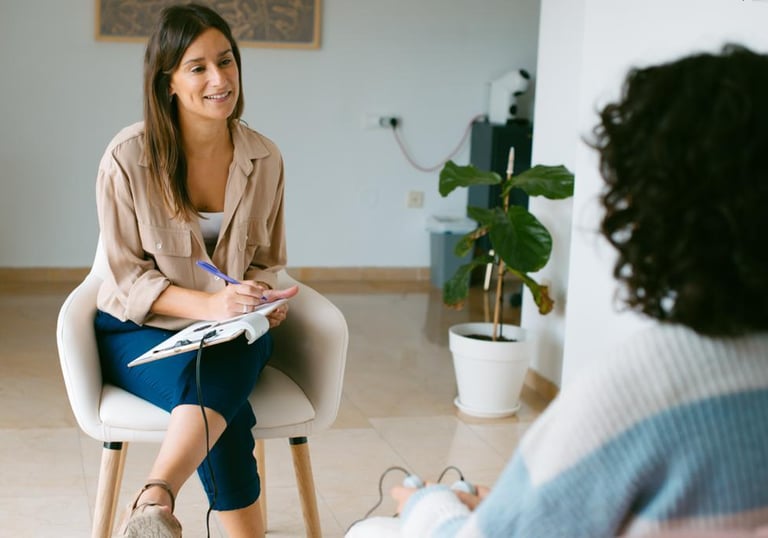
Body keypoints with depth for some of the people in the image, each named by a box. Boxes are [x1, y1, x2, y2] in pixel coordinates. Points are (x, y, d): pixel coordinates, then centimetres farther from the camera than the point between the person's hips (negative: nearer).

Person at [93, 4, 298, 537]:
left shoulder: (264, 158, 0)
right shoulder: (128, 158, -11)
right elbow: (128, 277, -8)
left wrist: (262, 298, -12)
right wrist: (208, 303, -25)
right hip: (140, 330, -2)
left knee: (216, 379, -36)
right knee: (225, 413, -34)